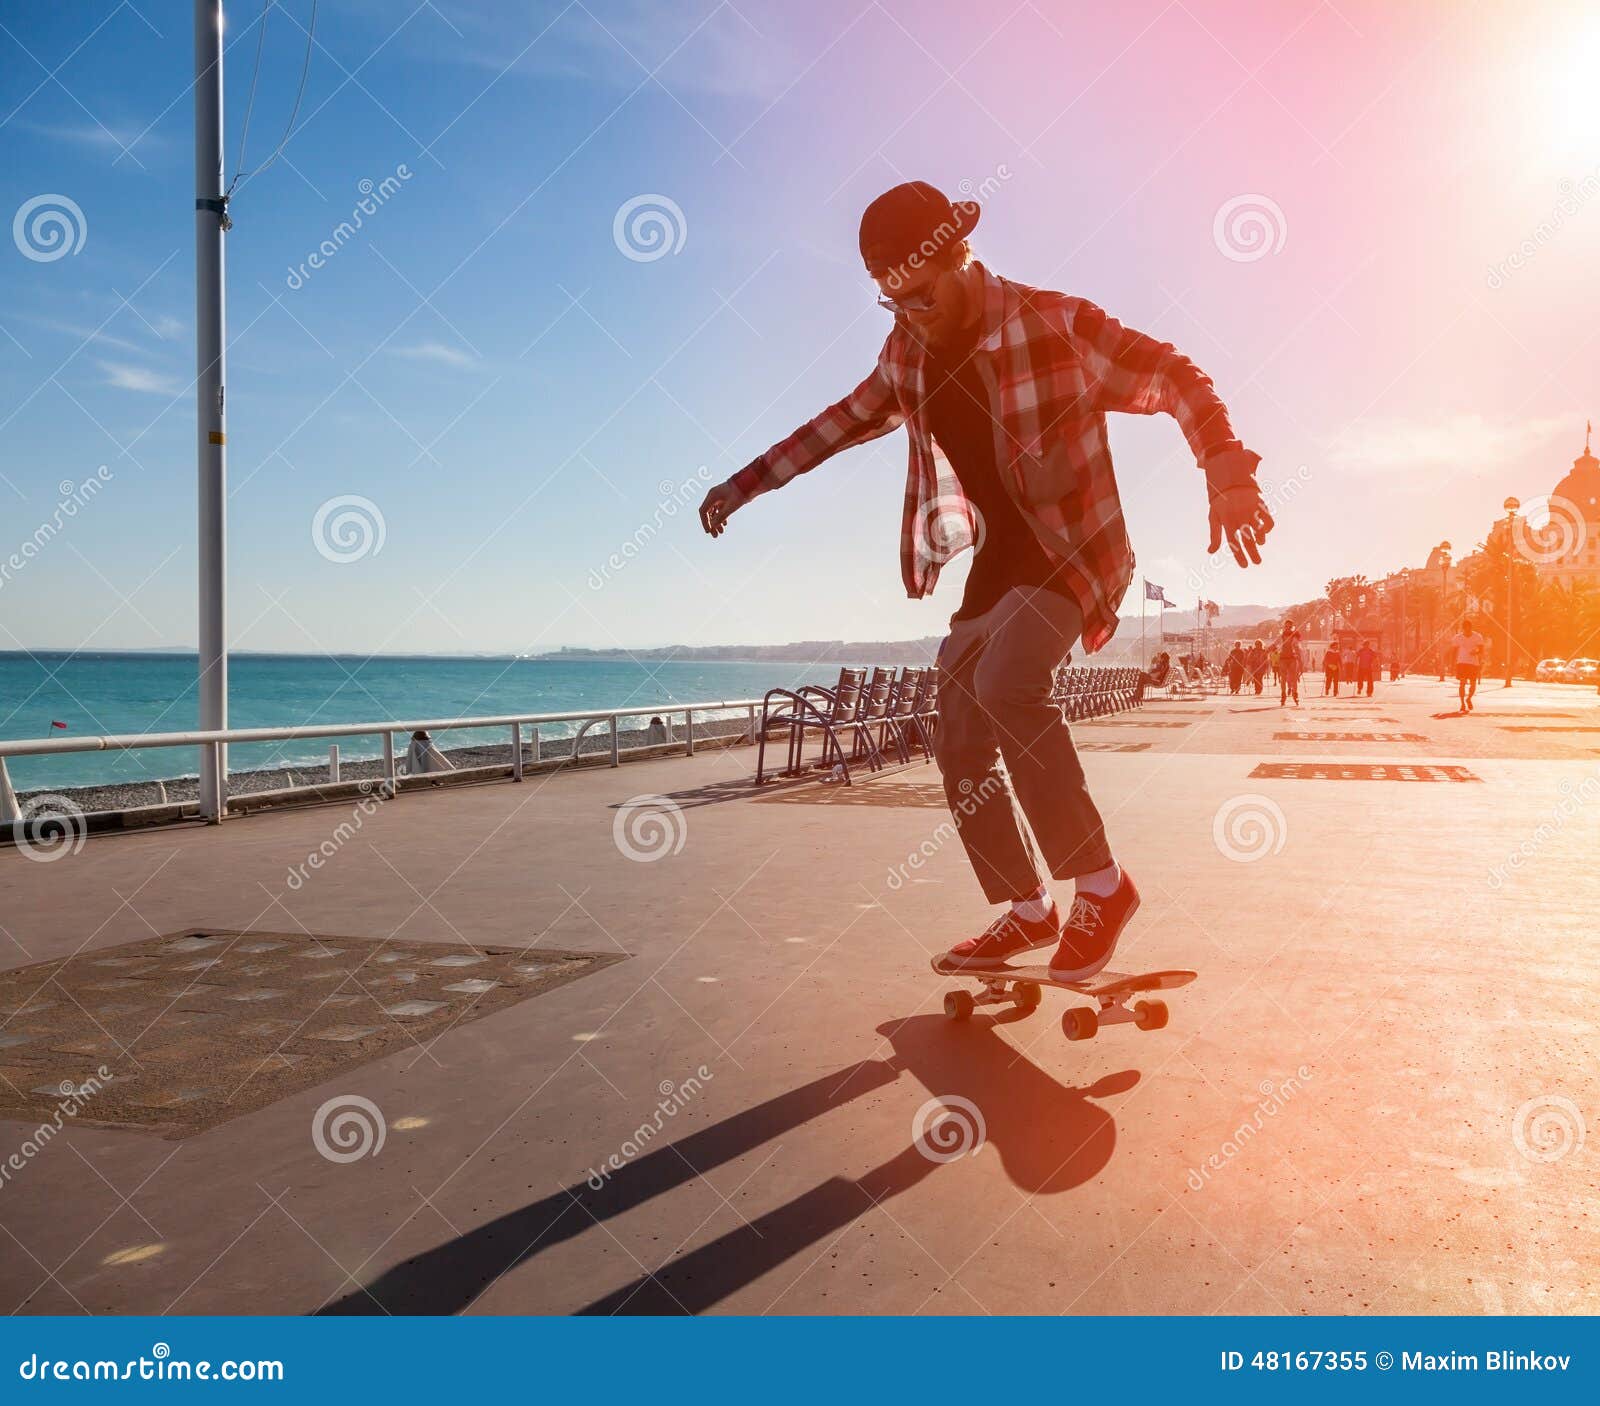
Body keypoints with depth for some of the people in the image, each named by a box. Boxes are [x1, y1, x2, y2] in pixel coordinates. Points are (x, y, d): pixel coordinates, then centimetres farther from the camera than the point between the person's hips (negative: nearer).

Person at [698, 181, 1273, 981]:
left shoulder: (1054, 325, -15)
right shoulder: (908, 352, 3)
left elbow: (1176, 380, -13)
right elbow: (848, 421, 19)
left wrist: (1226, 473, -30)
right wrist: (745, 484, 21)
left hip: (1072, 547, -7)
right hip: (997, 557, 7)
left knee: (1003, 684, -32)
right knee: (961, 744, 1)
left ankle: (1101, 884, -18)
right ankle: (1029, 912, 18)